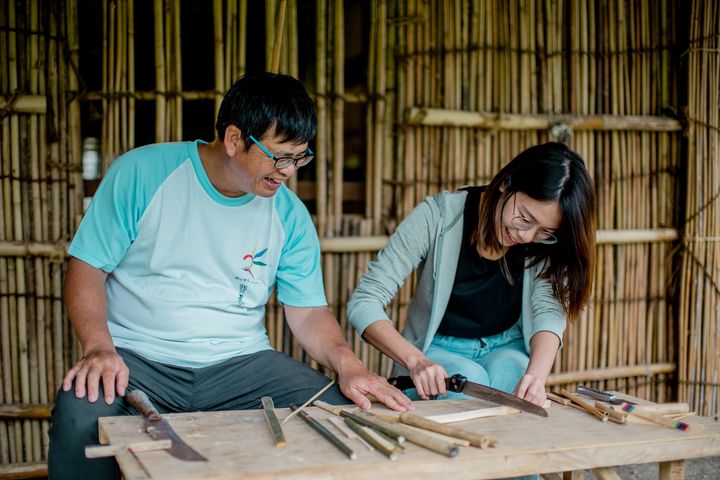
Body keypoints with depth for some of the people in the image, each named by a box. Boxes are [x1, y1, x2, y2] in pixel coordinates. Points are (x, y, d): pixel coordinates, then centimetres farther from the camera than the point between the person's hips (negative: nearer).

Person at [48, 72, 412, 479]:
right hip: (138, 358, -2)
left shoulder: (290, 216, 3)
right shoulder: (142, 173, -6)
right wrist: (99, 348, -21)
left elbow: (308, 311, 4)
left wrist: (347, 364, -16)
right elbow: (88, 269, -4)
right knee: (81, 422, -34)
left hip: (241, 361, 3)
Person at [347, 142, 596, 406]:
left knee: (507, 374, -30)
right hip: (437, 348, -2)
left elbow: (549, 310, -21)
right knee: (470, 379, -33)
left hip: (506, 347, 3)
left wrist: (536, 374, -43)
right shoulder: (438, 216, -22)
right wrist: (416, 361, -39)